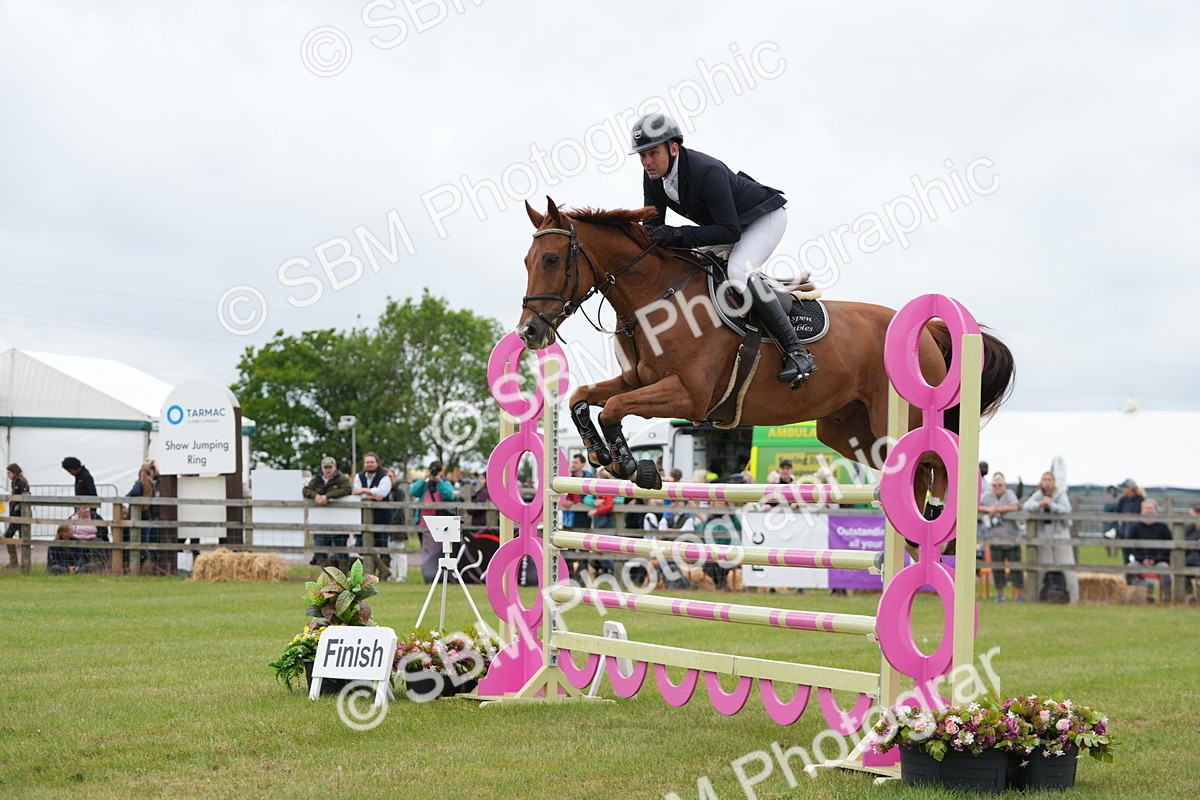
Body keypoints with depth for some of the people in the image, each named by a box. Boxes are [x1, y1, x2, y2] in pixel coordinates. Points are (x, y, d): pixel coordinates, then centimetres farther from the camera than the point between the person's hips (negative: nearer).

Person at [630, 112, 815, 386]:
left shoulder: (707, 172, -36)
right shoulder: (653, 176, -12)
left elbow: (730, 231, -37)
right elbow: (653, 225, -3)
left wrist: (678, 235, -43)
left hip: (765, 217, -9)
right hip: (725, 224, 9)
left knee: (738, 271, -33)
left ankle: (797, 353, -31)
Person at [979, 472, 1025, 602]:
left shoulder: (1009, 494, -6)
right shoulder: (987, 495, 3)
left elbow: (1015, 507, -22)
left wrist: (996, 510, -19)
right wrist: (988, 509, -18)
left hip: (1011, 537, -3)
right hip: (995, 539, 3)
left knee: (1015, 566, 0)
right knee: (997, 567, 5)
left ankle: (1020, 594, 10)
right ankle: (999, 594, 16)